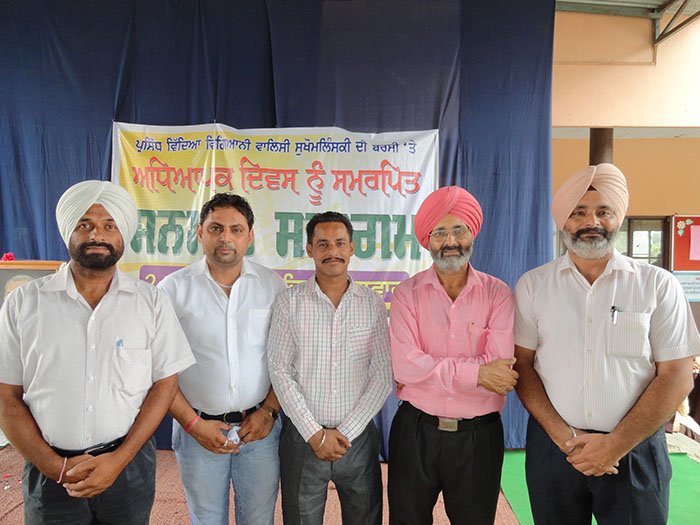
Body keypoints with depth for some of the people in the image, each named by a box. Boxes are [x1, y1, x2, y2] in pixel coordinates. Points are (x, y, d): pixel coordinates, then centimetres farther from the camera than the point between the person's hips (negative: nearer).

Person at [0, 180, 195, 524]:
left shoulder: (150, 301, -5)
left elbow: (165, 383, -4)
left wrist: (120, 458, -11)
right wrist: (54, 466, -8)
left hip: (130, 463, 1)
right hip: (49, 472, 0)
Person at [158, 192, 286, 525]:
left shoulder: (273, 286, -2)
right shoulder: (174, 288, -5)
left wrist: (269, 411, -6)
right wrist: (193, 423, -7)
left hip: (259, 427, 1)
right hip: (198, 429, 0)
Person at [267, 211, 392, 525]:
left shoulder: (373, 304, -1)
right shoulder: (289, 302, -4)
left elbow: (383, 374, -3)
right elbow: (280, 372, -6)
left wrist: (346, 433, -9)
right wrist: (315, 433, -10)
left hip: (358, 437, 1)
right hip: (303, 437, -1)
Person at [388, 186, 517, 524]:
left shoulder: (497, 294, -5)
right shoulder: (407, 293, -6)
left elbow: (500, 370, -17)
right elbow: (403, 366, -17)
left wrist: (429, 371, -16)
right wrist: (476, 373, -19)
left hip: (479, 434, 0)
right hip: (415, 432, 0)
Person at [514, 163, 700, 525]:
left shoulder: (659, 286, -3)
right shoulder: (533, 285, -1)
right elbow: (522, 365, -2)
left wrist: (615, 445, -11)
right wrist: (565, 437, -11)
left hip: (635, 450, 0)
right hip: (552, 445, 1)